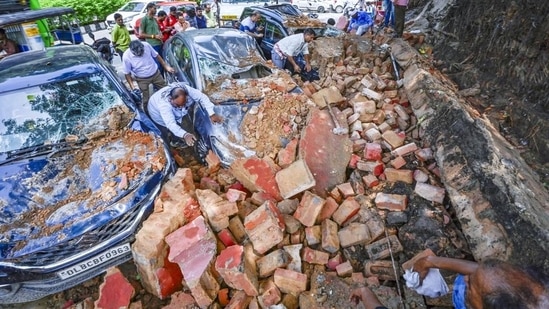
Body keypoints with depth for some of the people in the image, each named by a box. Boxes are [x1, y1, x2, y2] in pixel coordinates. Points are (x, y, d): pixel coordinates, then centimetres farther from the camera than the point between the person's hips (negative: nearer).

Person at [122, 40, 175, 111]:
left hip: (156, 74, 3)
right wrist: (132, 87, -18)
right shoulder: (126, 56, -25)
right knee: (146, 100, 6)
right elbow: (127, 73, -12)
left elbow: (156, 55, -2)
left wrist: (166, 66, 1)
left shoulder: (146, 45, -21)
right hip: (142, 79, -3)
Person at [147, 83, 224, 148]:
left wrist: (211, 114, -46)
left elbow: (202, 97, -33)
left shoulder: (186, 89, -37)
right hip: (159, 113, -6)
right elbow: (171, 124, -53)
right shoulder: (163, 103, -47)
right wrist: (185, 135, -69)